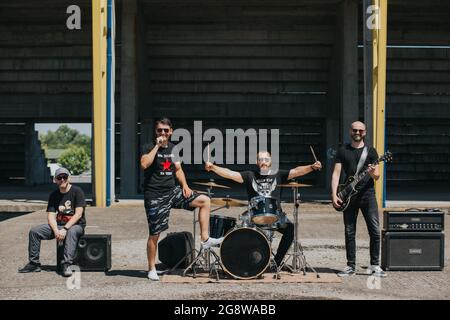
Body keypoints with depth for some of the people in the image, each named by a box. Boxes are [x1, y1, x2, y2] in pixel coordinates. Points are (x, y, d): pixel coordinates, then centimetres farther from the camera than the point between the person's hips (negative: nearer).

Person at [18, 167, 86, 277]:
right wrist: (56, 231, -19)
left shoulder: (77, 191, -8)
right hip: (58, 225, 6)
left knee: (71, 232, -41)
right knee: (34, 231, -10)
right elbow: (51, 216, 0)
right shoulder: (54, 195, 7)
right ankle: (34, 263, -4)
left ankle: (67, 265, -44)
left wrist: (65, 229, -25)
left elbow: (78, 214, -16)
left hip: (76, 225, -5)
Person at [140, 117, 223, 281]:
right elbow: (144, 164, -27)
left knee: (205, 200, -7)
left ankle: (205, 239, -3)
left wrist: (184, 185, 0)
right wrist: (157, 146, -21)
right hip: (155, 196, -5)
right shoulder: (150, 148, -7)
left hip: (173, 191, 6)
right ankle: (151, 269, 14)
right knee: (154, 234, -1)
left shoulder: (173, 148, 11)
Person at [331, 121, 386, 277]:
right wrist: (334, 195, -9)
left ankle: (374, 265, 3)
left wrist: (373, 173, -21)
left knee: (375, 230, -6)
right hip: (349, 196, 1)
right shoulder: (342, 151, 8)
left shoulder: (371, 151, 6)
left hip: (367, 194, -1)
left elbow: (377, 176, 3)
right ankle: (351, 266, 13)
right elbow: (336, 173, 2)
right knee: (349, 233, 5)